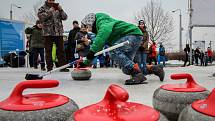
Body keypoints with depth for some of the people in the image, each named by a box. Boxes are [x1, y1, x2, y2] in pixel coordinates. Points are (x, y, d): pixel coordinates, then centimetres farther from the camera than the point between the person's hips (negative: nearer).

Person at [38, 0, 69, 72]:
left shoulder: (58, 8, 16)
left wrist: (61, 10, -5)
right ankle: (49, 67, 8)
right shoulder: (42, 8, 8)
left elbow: (65, 17, 10)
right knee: (48, 50, 1)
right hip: (48, 32, -2)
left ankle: (62, 66, 6)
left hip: (59, 32, 3)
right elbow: (41, 17, -8)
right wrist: (49, 12, -15)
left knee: (61, 50, 1)